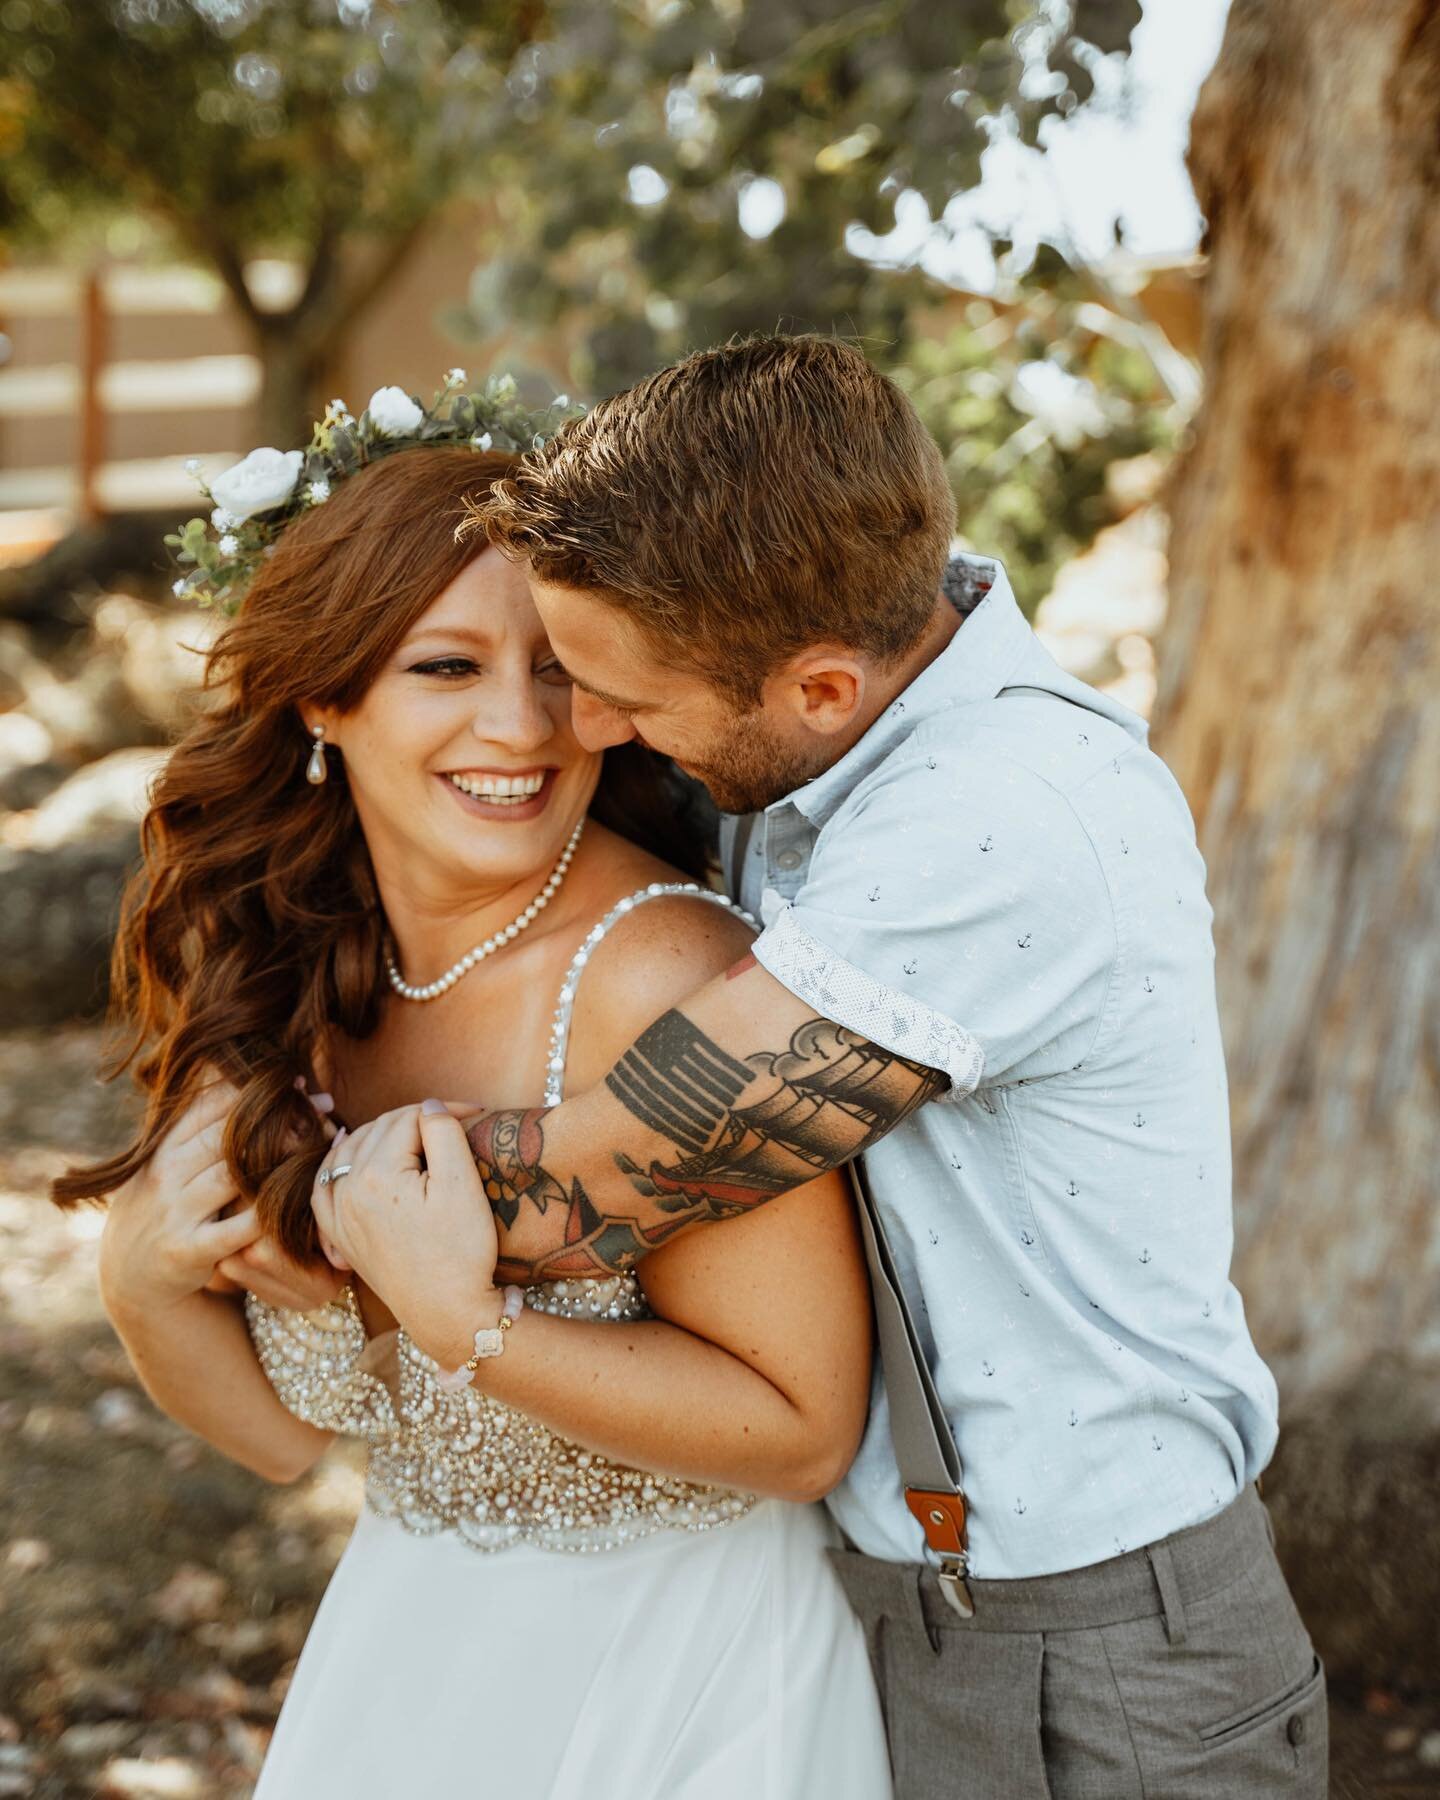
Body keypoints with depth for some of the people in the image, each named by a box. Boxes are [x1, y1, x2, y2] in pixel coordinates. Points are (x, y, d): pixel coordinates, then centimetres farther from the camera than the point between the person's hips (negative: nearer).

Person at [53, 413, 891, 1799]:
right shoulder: (289, 980, -7)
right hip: (408, 1641, 6)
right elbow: (288, 1427, 0)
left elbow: (803, 1432, -22)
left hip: (682, 1676, -5)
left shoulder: (663, 977, -27)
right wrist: (141, 1283, -18)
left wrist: (470, 1328, -31)